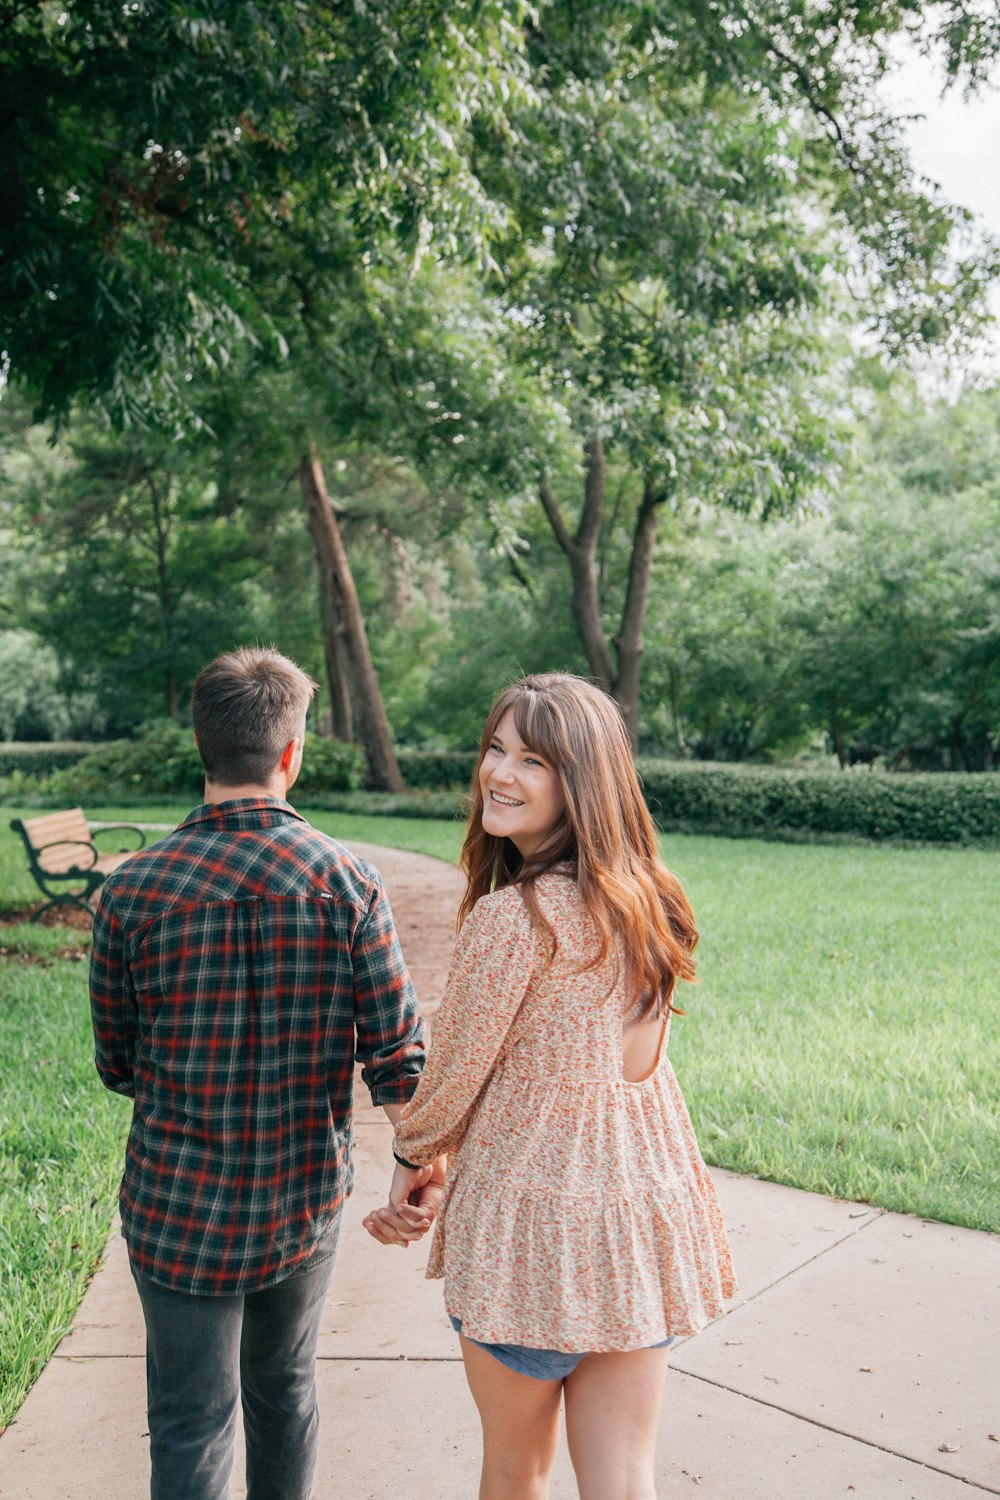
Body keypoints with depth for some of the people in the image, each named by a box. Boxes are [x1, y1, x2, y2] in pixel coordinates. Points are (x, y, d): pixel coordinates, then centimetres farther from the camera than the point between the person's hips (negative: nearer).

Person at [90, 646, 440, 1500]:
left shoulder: (133, 890, -13)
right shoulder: (346, 882, -14)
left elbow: (117, 1064, -1)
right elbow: (396, 1054, -11)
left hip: (180, 1206, -1)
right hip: (306, 1202, 2)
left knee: (192, 1425, 14)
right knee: (285, 1389, 24)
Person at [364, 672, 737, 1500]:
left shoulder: (512, 917, -24)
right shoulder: (643, 897, 0)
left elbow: (453, 1079, -12)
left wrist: (410, 1162, 9)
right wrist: (442, 1157, 12)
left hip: (537, 1224, -6)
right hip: (645, 1205, 6)